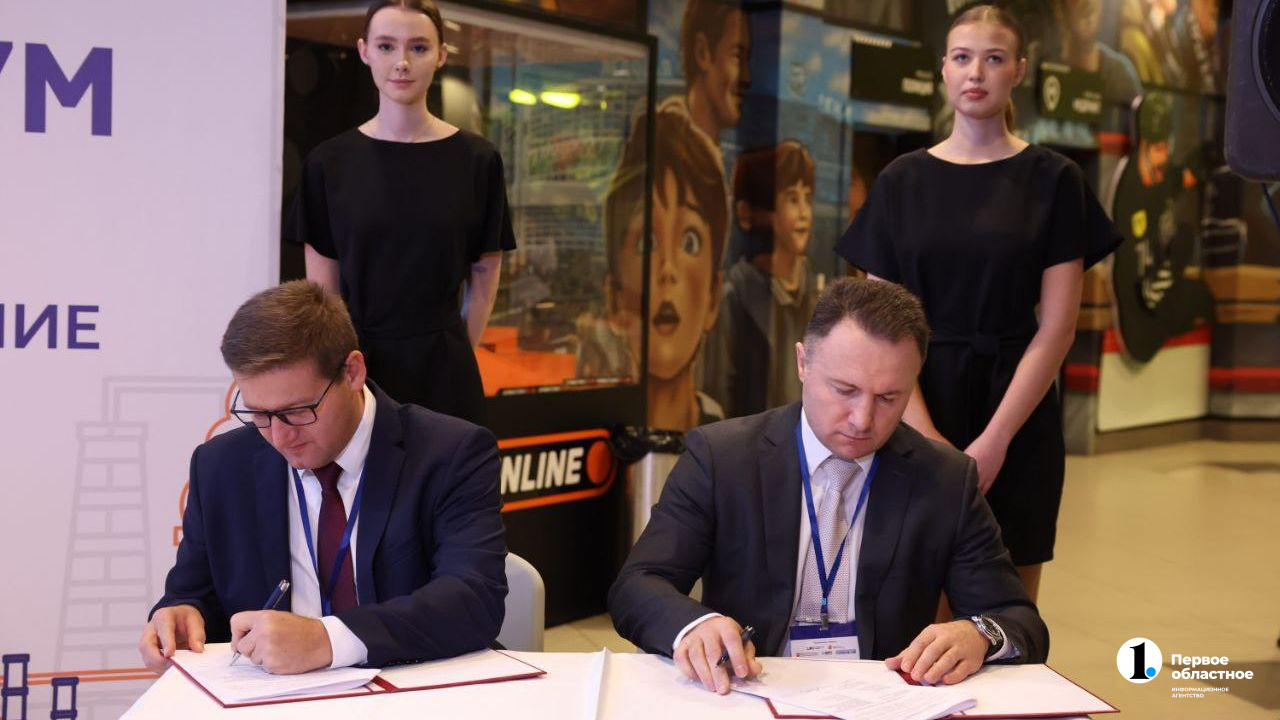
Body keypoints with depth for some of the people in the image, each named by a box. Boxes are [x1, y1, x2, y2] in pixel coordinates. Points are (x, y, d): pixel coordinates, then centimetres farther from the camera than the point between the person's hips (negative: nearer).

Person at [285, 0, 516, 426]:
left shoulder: (476, 160, -1)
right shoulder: (329, 163, 1)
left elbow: (483, 283, 5)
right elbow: (321, 292, 4)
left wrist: (447, 358, 5)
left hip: (442, 375, 0)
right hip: (354, 365, 1)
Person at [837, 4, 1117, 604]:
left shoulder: (1052, 179, 2)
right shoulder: (903, 180, 7)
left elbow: (1057, 326, -3)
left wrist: (993, 441, -12)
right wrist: (924, 432, -11)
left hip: (1015, 413, -1)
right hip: (919, 410, 1)